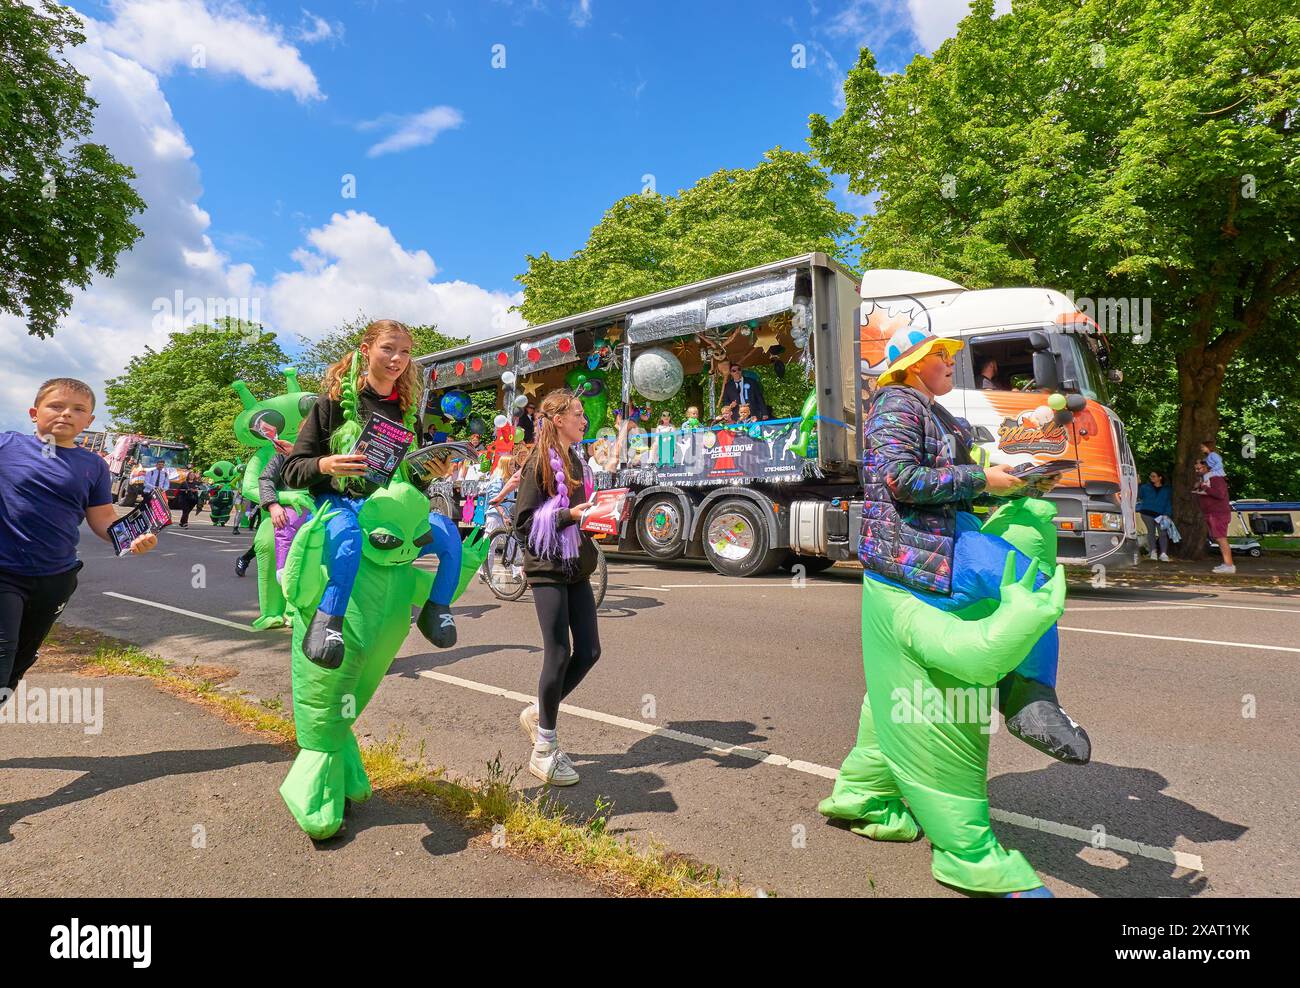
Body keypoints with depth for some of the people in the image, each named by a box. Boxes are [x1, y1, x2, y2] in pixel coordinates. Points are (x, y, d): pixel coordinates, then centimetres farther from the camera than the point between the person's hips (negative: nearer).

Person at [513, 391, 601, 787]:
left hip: (577, 568, 8)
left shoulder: (576, 461, 14)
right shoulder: (540, 463, -8)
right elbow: (523, 521, -13)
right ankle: (544, 750, 13)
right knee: (558, 654, -4)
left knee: (589, 651, 6)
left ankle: (538, 713, 27)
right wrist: (568, 515, -21)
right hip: (547, 569, -8)